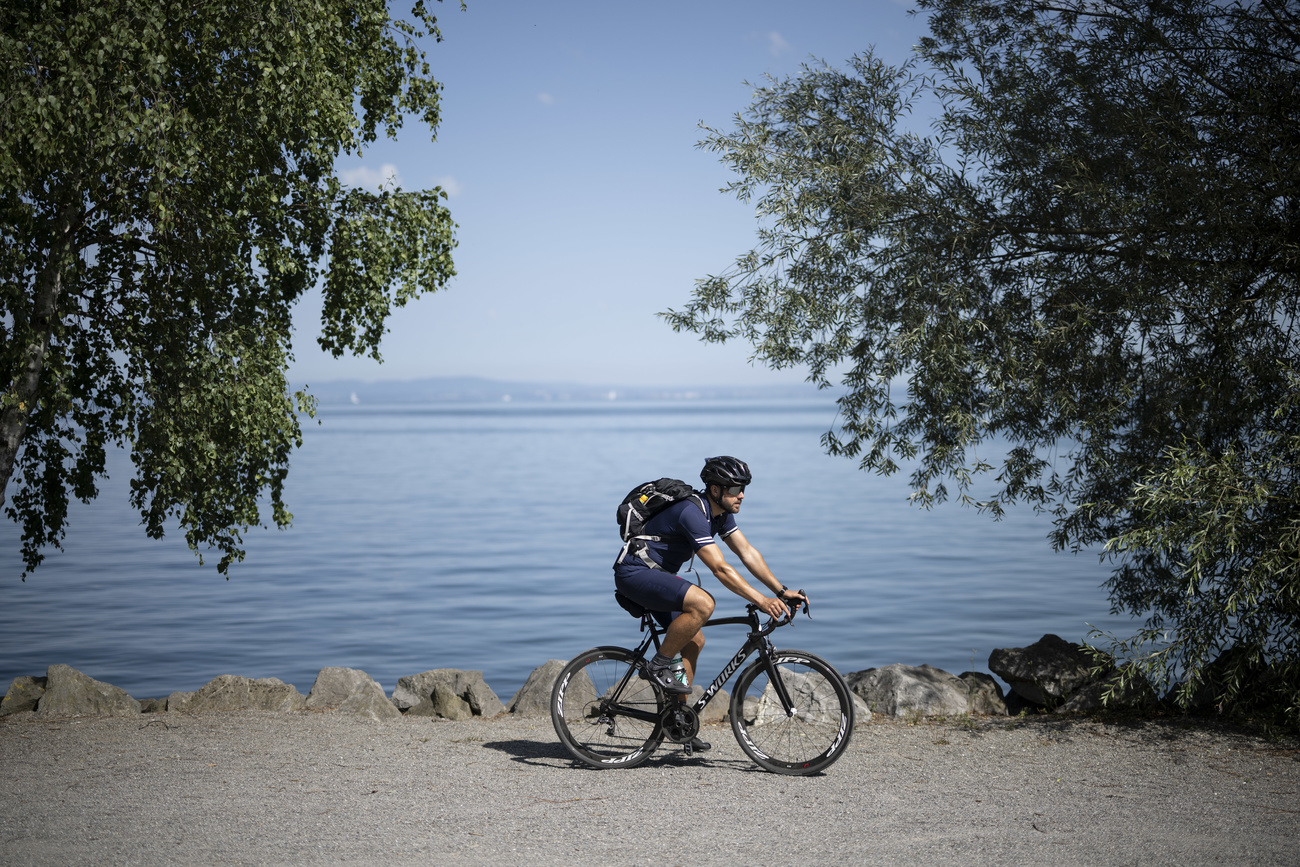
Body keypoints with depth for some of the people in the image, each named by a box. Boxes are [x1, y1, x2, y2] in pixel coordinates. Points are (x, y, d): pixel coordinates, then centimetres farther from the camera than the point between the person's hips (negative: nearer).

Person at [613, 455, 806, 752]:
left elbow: (748, 552, 5)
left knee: (694, 641, 7)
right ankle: (659, 666, -14)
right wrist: (761, 601, -32)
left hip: (656, 574, 10)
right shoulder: (692, 513, -25)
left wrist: (782, 591, -3)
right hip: (634, 572, -10)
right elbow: (720, 569, -30)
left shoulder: (721, 513, 5)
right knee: (702, 602, -29)